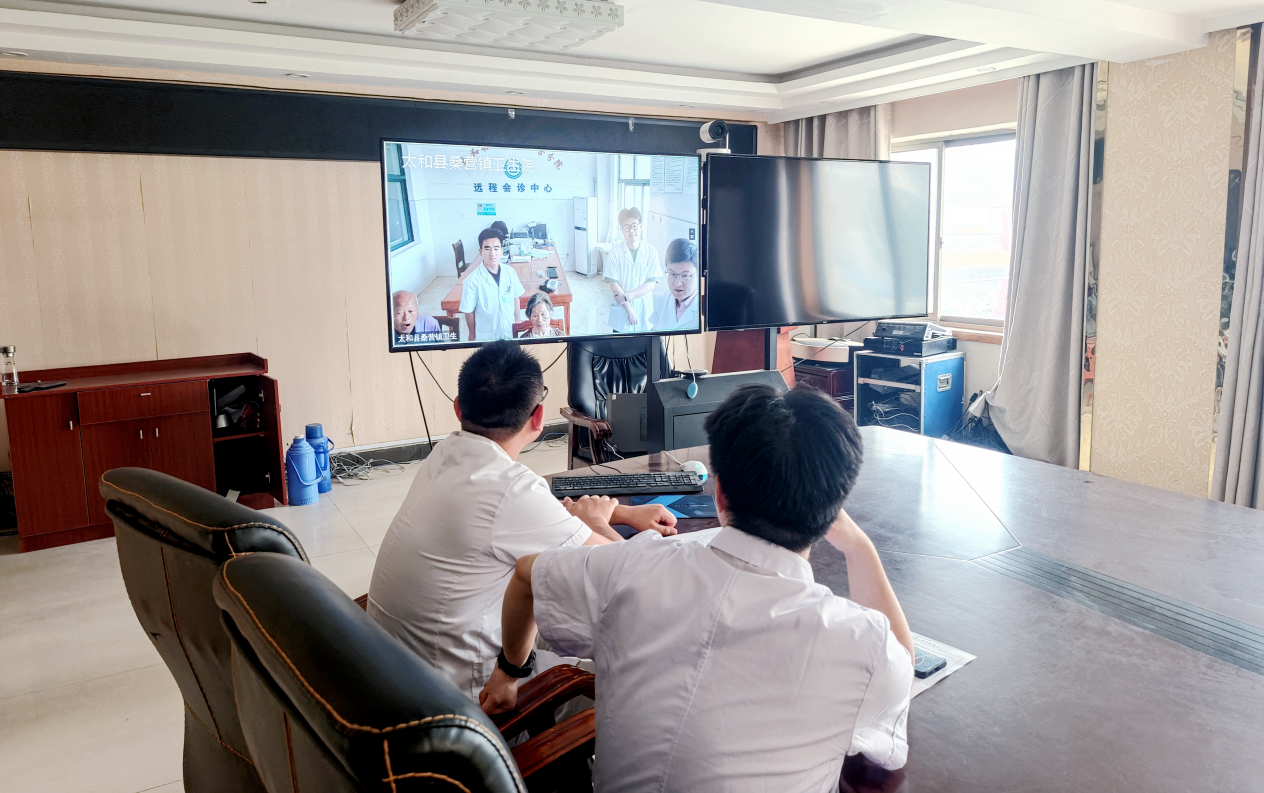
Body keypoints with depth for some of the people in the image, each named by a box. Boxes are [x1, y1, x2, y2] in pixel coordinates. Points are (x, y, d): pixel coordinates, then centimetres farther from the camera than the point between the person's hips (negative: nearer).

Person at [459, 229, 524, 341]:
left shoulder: (510, 272, -9)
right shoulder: (472, 281, -20)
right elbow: (469, 311, -11)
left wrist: (517, 321, 9)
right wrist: (472, 336, -4)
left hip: (510, 332, 4)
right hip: (486, 337, -3)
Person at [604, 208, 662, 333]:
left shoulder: (651, 251, -5)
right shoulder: (615, 251, -8)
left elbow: (651, 284, -6)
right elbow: (614, 284, -10)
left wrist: (627, 296, -16)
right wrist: (629, 310, -15)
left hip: (644, 311, 1)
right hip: (621, 313, -1)